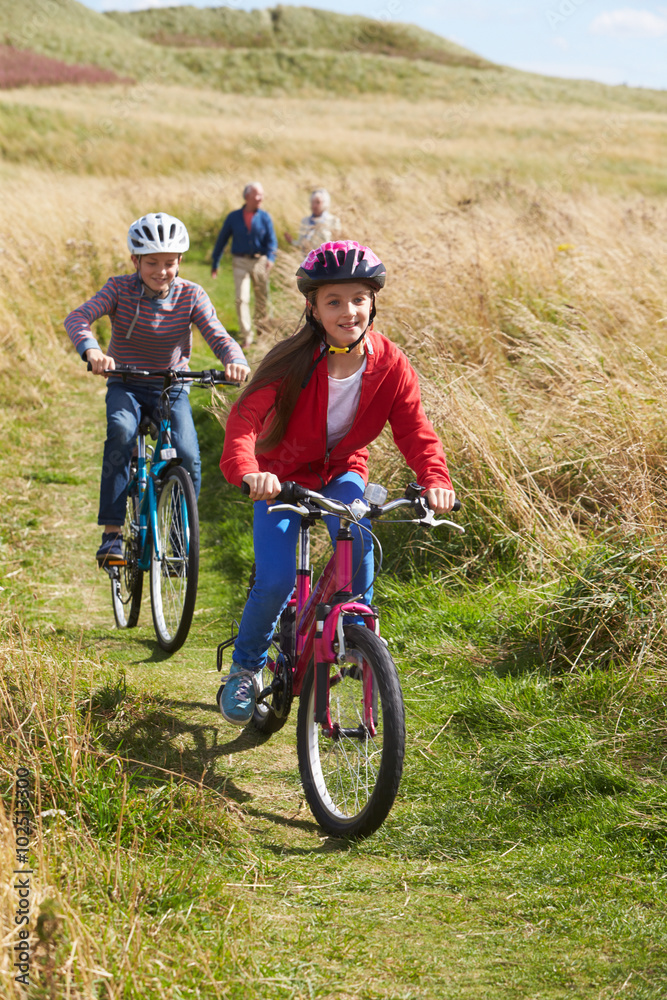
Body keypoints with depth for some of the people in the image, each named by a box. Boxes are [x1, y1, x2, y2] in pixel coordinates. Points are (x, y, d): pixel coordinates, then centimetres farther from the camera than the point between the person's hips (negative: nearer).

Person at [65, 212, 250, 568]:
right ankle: (112, 533, -29)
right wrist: (91, 350, -48)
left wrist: (235, 360, -44)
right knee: (121, 432, -34)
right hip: (126, 385, -1)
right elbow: (78, 317, -25)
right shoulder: (120, 289, -11)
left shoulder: (190, 295, -8)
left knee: (188, 458, -22)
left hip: (172, 389, 1)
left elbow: (218, 336, -19)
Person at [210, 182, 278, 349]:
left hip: (260, 261, 1)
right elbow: (221, 240, 8)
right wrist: (214, 263, 9)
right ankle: (246, 335, -6)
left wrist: (270, 257, -27)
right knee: (241, 299, -9)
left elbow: (271, 240, -7)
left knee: (262, 296, 12)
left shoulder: (264, 217, 1)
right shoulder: (234, 217, 1)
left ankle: (261, 324, 39)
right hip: (240, 262, -1)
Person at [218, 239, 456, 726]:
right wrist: (248, 471, -57)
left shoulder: (390, 364, -17)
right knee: (275, 580, -17)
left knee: (355, 538, -30)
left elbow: (415, 430, -17)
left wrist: (435, 479, -38)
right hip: (282, 474, -2)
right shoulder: (293, 361, -26)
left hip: (342, 471, 2)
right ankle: (246, 667, 11)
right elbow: (245, 417, -36)